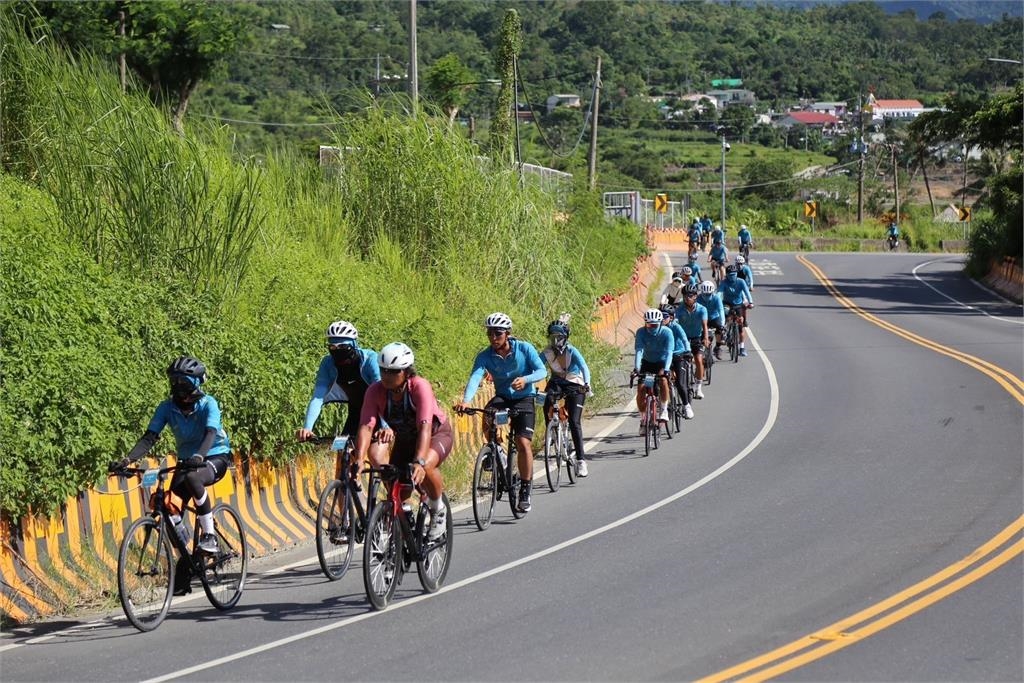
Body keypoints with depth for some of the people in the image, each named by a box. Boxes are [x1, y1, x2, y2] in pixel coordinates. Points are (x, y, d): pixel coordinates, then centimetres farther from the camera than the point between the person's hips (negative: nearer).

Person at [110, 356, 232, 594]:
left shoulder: (207, 404, -18)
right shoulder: (167, 407, -8)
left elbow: (210, 433, -34)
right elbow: (149, 437, -15)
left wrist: (198, 456, -55)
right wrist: (127, 460, -32)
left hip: (215, 458, -5)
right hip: (186, 460, 5)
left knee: (193, 479, -39)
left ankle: (209, 534, -25)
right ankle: (184, 574, 1)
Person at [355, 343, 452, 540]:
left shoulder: (420, 387, -34)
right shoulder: (375, 391, -24)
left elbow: (425, 427, -43)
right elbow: (366, 426, -33)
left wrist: (419, 462, -57)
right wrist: (359, 461, -48)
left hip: (437, 434, -4)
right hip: (405, 439, 4)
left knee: (426, 467, -34)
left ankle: (438, 511, -8)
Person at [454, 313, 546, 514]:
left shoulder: (524, 349, -16)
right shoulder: (485, 356, -14)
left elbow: (542, 371, -18)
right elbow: (475, 378, -29)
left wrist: (525, 379, -40)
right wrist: (466, 401, -48)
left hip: (524, 398, -2)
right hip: (502, 397, 2)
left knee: (523, 443, -15)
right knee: (487, 420, -32)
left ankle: (525, 491, -3)